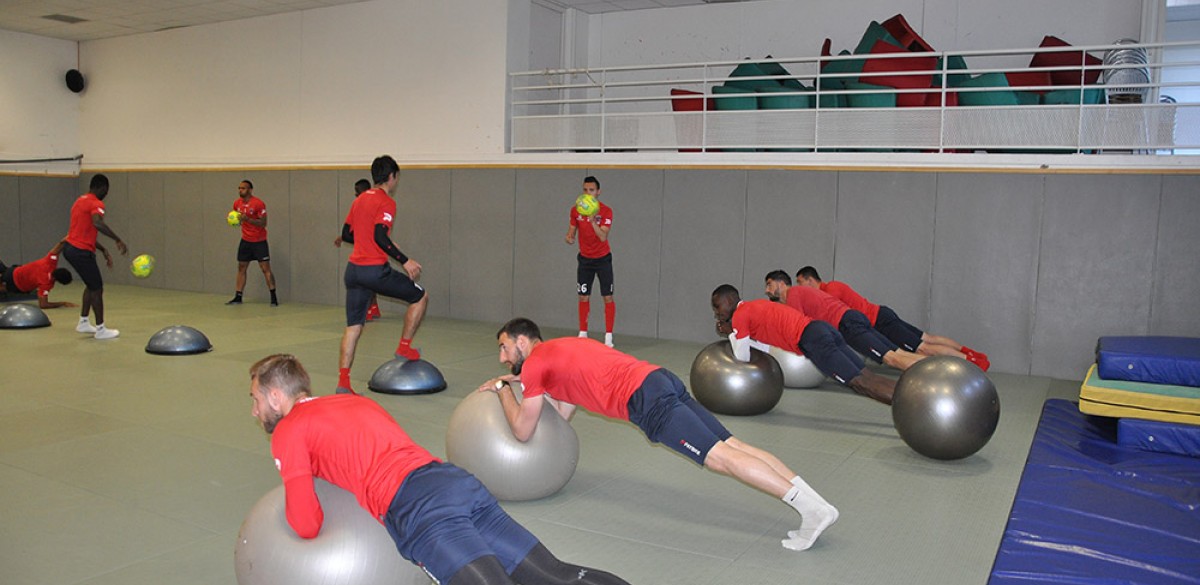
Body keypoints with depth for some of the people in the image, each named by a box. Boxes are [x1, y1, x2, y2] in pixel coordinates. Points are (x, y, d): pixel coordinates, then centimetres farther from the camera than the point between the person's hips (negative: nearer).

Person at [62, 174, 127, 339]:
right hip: (81, 252, -9)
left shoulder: (80, 201, 17)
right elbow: (97, 223, -35)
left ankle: (83, 322, 29)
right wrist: (118, 240, -32)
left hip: (70, 248, 9)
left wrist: (103, 250, 21)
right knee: (97, 288, 1)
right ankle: (100, 330, 7)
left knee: (92, 285, 23)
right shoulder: (96, 204, -13)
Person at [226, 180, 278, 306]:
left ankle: (273, 297, -5)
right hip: (245, 241, 6)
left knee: (266, 268, -8)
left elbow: (263, 223, -18)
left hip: (259, 241, -6)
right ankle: (238, 297, 13)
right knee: (241, 267, 7)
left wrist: (248, 219, -30)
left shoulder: (259, 203, -16)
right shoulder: (237, 203, 4)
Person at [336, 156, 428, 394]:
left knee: (353, 326, 10)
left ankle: (343, 381, 7)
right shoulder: (386, 202, -9)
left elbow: (346, 234, 20)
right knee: (420, 296, 12)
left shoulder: (359, 200, 15)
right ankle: (404, 347, 16)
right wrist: (404, 261, -14)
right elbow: (380, 237, -20)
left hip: (353, 269, 8)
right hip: (375, 270, -8)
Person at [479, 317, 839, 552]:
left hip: (647, 400, -9)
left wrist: (503, 391, 17)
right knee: (731, 446, 0)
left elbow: (523, 431, 3)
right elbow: (562, 414, 33)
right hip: (659, 381, 9)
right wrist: (518, 382, 36)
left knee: (719, 456, -15)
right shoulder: (558, 352, 29)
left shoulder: (535, 363, 3)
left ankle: (813, 508, -21)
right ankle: (814, 501, -7)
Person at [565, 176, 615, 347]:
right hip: (585, 258, 3)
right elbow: (571, 231, 4)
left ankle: (608, 336, 1)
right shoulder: (575, 210, -3)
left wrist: (593, 221, -42)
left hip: (603, 259, -3)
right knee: (583, 297, 5)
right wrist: (569, 238, -20)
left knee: (608, 297, -5)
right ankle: (583, 333, 16)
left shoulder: (606, 211, -15)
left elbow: (603, 237, -25)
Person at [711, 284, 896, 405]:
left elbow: (743, 358, 3)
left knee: (861, 382, -14)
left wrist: (731, 334, 17)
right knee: (867, 376, 4)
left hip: (813, 339, -9)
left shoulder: (740, 315, 1)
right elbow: (769, 346, 29)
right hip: (823, 330, 9)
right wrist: (736, 334, 25)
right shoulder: (755, 307, 27)